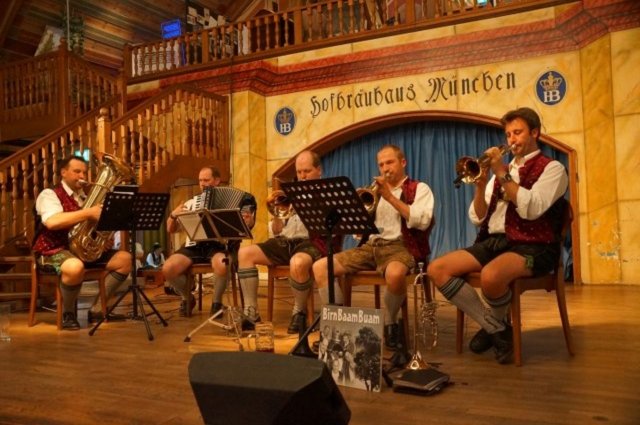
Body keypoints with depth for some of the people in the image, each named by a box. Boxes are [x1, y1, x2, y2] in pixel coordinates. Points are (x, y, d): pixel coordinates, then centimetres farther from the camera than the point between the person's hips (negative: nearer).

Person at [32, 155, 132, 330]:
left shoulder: (86, 197, 18)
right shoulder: (49, 194, -4)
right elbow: (52, 222, -25)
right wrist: (88, 213, -27)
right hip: (54, 250, -7)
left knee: (124, 258, -6)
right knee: (75, 267, -40)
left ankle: (97, 309, -2)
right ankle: (68, 313, -11)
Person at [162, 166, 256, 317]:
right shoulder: (192, 202, 19)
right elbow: (170, 229, 20)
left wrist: (249, 222, -19)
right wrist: (173, 215, -1)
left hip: (219, 245, -3)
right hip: (194, 246, 3)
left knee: (221, 264, -38)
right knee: (168, 268, -23)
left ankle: (217, 302, -8)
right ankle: (188, 298, 7)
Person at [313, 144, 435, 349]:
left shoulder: (419, 189, 8)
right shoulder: (376, 191, 22)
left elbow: (421, 221, -13)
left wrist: (390, 197, -12)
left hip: (399, 246, -5)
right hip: (370, 246, 5)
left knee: (395, 273, -41)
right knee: (319, 267, -12)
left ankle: (390, 324, -13)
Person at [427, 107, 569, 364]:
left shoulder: (552, 168, 4)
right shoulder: (502, 171, 21)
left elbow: (531, 209, -15)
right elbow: (477, 218, 13)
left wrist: (502, 174, -12)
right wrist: (481, 184, -2)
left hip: (531, 247, -6)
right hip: (492, 242, 7)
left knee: (490, 276, -38)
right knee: (437, 269, -14)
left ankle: (497, 323, -3)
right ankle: (495, 328, -5)